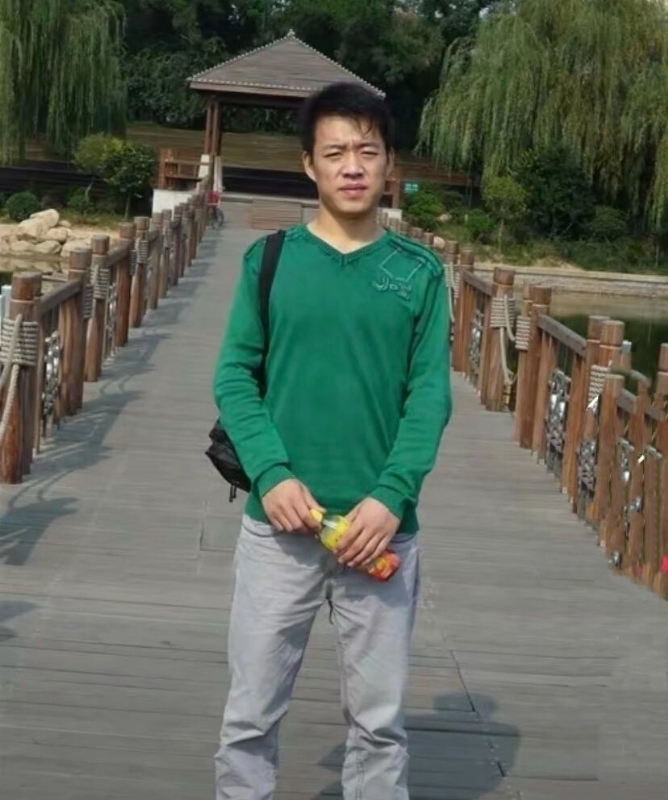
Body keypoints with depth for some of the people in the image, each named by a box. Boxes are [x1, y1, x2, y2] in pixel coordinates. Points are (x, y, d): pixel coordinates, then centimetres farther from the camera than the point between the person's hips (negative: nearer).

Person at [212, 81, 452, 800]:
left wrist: (391, 496, -14)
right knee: (250, 714, 8)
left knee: (378, 720, 11)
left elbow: (430, 394, -1)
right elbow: (234, 376, 0)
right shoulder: (269, 259, 2)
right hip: (279, 524, 0)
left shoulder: (419, 272, 2)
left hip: (382, 528, 0)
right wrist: (270, 474, -15)